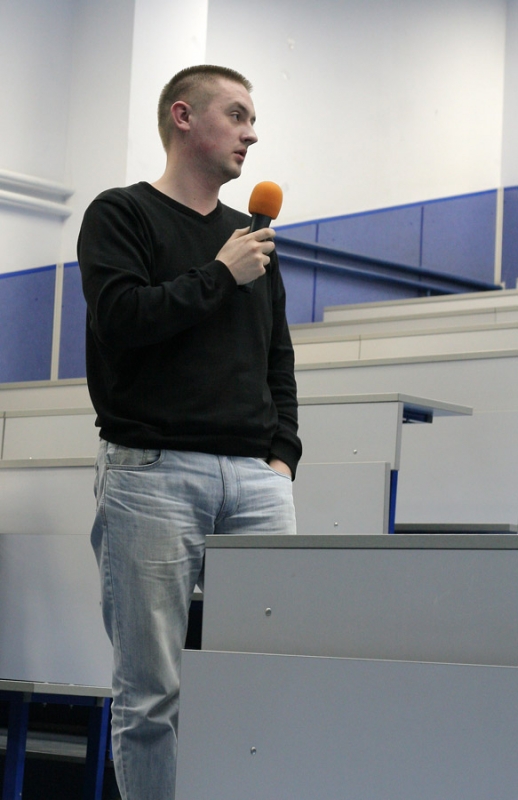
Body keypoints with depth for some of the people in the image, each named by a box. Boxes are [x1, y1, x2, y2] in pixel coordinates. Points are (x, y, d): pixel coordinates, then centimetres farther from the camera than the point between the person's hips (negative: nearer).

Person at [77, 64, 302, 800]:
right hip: (152, 471, -5)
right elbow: (122, 318, -11)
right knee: (150, 693, -4)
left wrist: (282, 453, 8)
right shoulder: (121, 216, 6)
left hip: (255, 478, 5)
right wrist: (219, 276, -4)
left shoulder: (253, 239, 23)